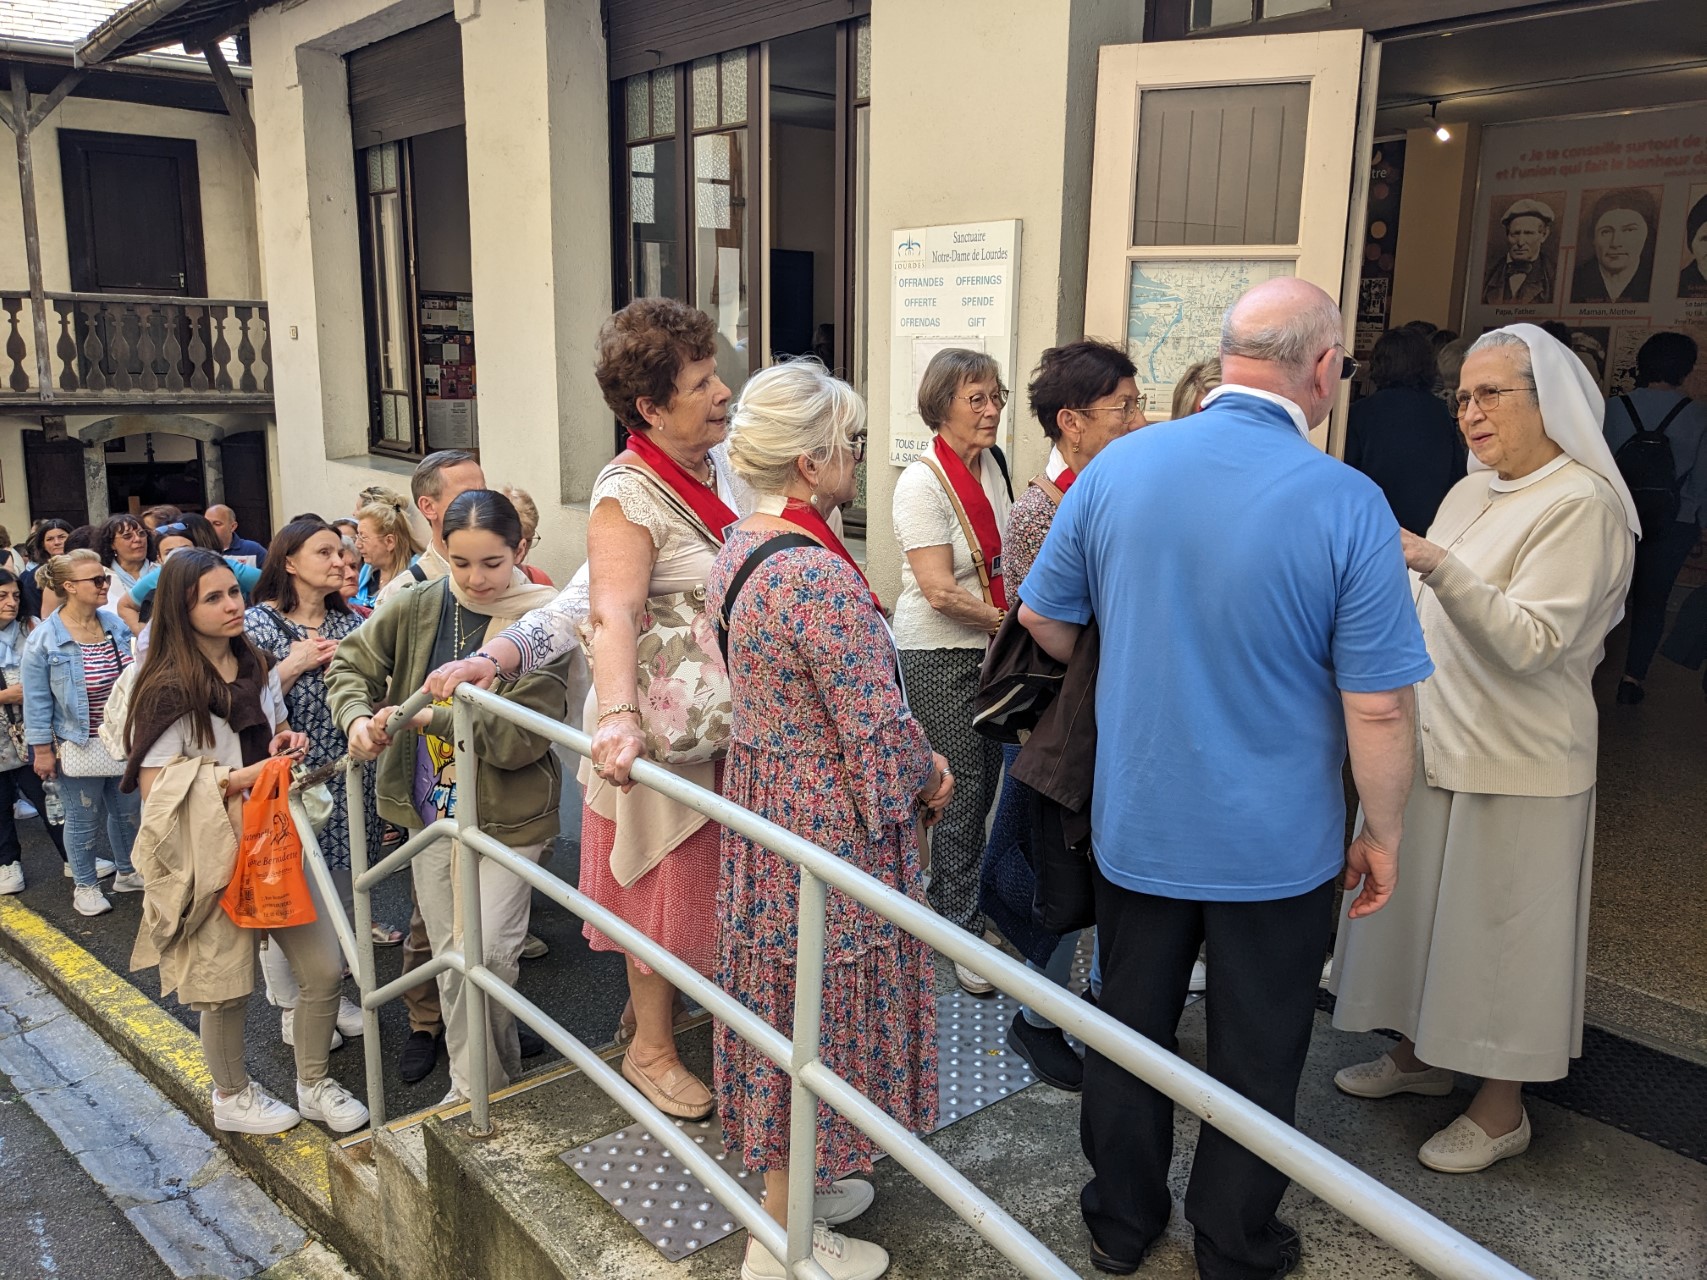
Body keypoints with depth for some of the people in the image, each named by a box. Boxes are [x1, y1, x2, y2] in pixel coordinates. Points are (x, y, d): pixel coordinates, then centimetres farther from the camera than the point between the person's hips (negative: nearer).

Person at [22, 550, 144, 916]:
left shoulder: (116, 625, 0)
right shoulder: (44, 640, -13)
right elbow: (37, 700, -8)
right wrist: (42, 749, -8)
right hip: (78, 747, -4)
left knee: (127, 811, 16)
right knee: (83, 818, 8)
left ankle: (127, 872, 35)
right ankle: (85, 886, 25)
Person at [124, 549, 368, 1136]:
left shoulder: (255, 668, 6)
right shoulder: (168, 690, -15)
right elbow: (156, 786, -18)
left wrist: (286, 741, 1)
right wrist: (249, 774, -23)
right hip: (211, 856, -6)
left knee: (325, 967, 6)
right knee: (227, 986, 10)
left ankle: (313, 1084, 28)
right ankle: (232, 1097, 35)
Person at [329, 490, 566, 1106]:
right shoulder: (418, 606, -2)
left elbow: (523, 737, -20)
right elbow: (349, 663, 9)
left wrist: (431, 717, -24)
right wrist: (357, 716, -12)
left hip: (508, 814, -5)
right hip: (432, 807, 5)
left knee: (488, 951, -7)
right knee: (448, 954, 14)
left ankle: (488, 1085, 18)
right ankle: (469, 1086, 32)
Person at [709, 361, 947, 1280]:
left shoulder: (740, 546, 3)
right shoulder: (820, 577, -27)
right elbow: (878, 732, -24)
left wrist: (913, 759, 7)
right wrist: (928, 776, -2)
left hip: (762, 791, 9)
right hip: (828, 826, -9)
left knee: (782, 995, 21)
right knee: (819, 1007, 7)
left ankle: (794, 1179, 42)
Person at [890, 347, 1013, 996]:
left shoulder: (991, 463, 6)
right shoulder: (922, 482, -17)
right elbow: (940, 592, -20)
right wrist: (1010, 621, -13)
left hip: (991, 646, 7)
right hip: (940, 654, -7)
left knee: (986, 776, 13)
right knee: (961, 788, 0)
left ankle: (945, 901, 33)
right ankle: (962, 933, 15)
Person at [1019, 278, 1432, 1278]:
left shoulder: (1118, 466, -8)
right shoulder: (1348, 503, -18)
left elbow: (1043, 619, 4)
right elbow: (1378, 708, -16)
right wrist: (1382, 834, -1)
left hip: (1137, 825, 3)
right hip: (1276, 846, -2)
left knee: (1129, 1029, 20)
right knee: (1257, 1058, 17)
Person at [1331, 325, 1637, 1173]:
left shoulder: (1582, 503, -15)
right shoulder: (1471, 492, 10)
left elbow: (1530, 642, -24)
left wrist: (1436, 566, -33)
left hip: (1513, 764, -8)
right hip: (1432, 744, 8)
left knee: (1499, 926, 4)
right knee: (1419, 905, 17)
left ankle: (1502, 1108, 22)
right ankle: (1419, 1054, 37)